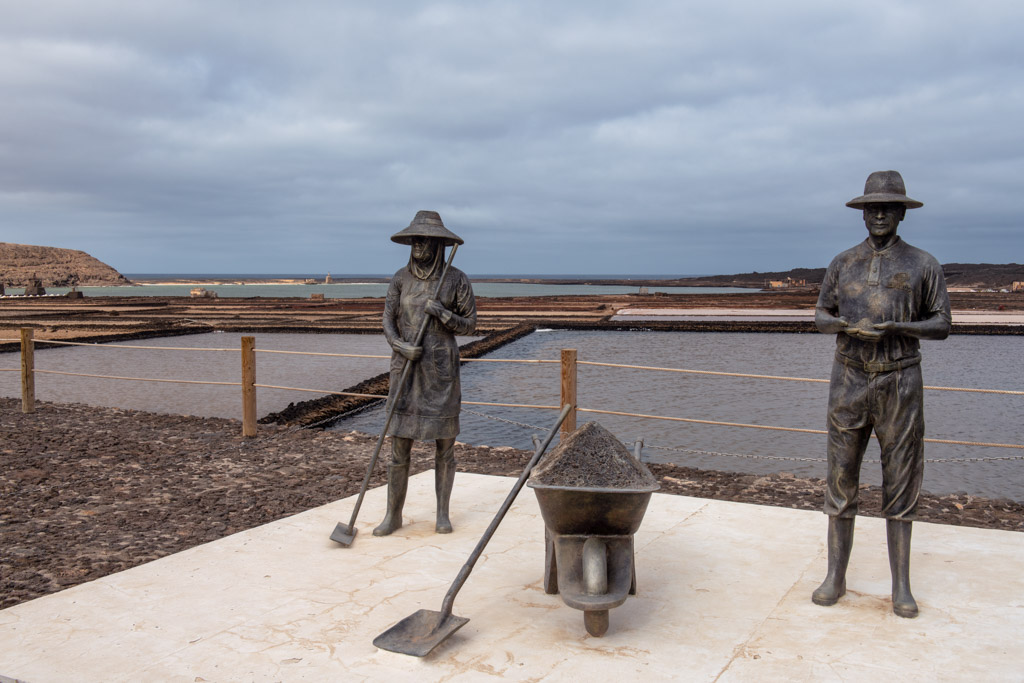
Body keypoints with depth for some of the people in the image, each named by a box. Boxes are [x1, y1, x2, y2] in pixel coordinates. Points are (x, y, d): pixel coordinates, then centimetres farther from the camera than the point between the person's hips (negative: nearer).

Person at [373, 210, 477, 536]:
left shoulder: (456, 279, -2)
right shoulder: (400, 278, 3)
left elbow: (470, 325, 0)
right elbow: (388, 323, 3)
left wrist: (443, 315, -18)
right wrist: (401, 346, -17)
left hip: (442, 369, -1)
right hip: (406, 367, 2)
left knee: (445, 443, 5)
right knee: (398, 445, 3)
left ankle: (443, 513, 20)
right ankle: (393, 515, 15)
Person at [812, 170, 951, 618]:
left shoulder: (923, 265, 3)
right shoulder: (843, 264, 9)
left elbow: (941, 326, 3)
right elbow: (821, 316, 13)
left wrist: (897, 327, -16)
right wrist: (845, 325, -10)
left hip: (900, 381, -1)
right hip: (849, 379, 2)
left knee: (901, 482, 3)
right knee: (841, 477, 3)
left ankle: (901, 585, 12)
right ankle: (835, 576, 12)